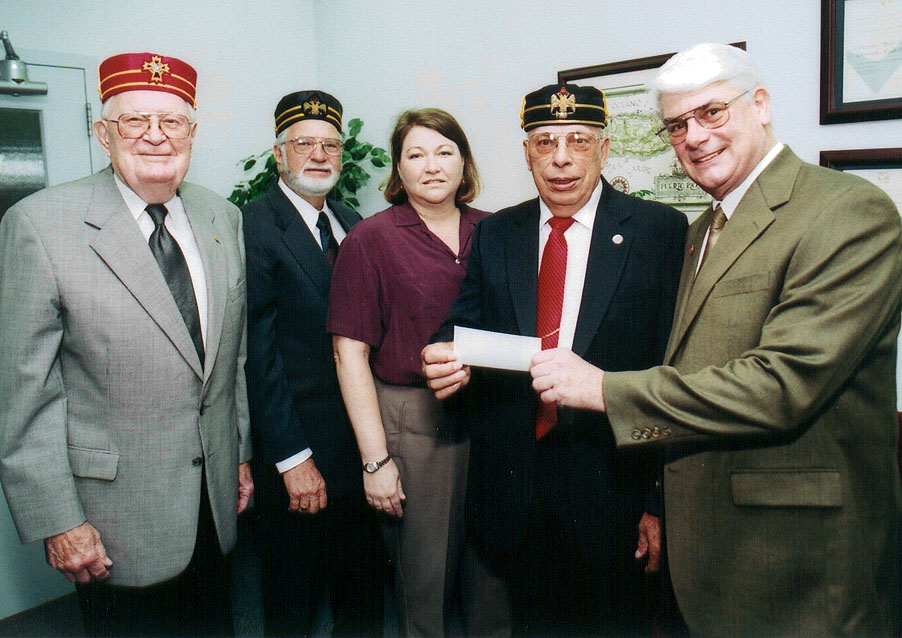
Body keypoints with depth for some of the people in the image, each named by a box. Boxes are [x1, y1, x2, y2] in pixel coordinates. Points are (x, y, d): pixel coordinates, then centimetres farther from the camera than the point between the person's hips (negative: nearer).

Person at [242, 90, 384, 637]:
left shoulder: (352, 224, 9)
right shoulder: (254, 228, -13)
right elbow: (259, 353, -16)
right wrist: (293, 458, -16)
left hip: (360, 443, 6)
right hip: (299, 452, -6)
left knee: (365, 590, 20)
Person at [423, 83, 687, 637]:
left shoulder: (659, 231, -4)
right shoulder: (494, 235, 8)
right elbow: (465, 326, 5)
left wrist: (661, 498, -10)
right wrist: (445, 358, -21)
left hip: (610, 485, -3)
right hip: (513, 484, 3)